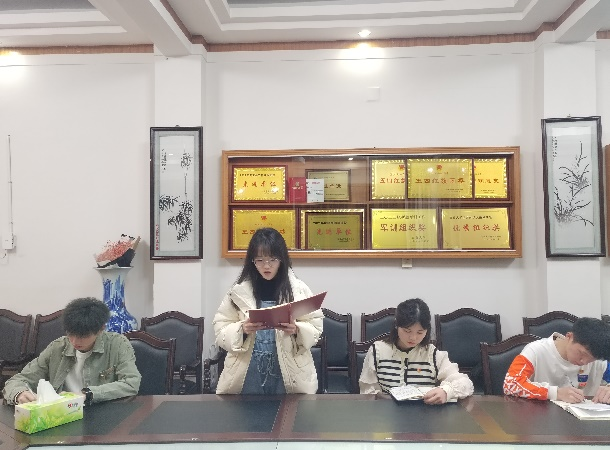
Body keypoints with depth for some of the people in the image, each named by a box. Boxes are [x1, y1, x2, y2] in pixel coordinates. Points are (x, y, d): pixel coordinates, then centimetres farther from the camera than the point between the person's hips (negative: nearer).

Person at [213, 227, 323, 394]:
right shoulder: (239, 291, 0)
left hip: (289, 372, 0)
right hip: (248, 372, 0)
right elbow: (221, 330, 1)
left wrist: (296, 330, -18)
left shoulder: (299, 289, 0)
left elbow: (316, 327, 1)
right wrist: (242, 330, -17)